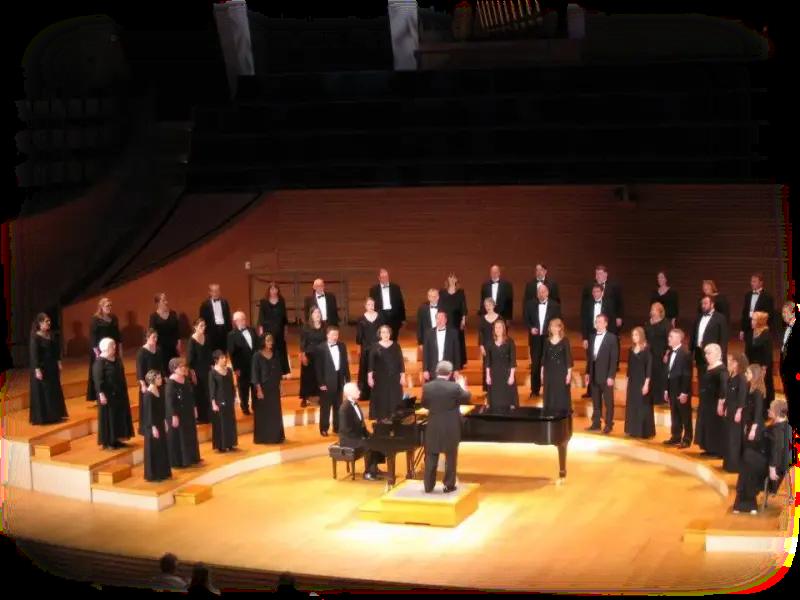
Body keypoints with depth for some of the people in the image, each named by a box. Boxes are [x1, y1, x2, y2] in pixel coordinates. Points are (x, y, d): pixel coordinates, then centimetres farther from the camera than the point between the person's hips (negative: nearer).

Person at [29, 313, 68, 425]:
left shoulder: (51, 336, 5)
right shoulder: (35, 337, -15)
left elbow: (56, 350, 14)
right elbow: (34, 354, -17)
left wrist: (58, 363, 10)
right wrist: (37, 369, -21)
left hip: (52, 366, 7)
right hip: (41, 367, -7)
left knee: (54, 391, 13)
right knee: (42, 392, -2)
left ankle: (54, 415, 23)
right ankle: (41, 417, 5)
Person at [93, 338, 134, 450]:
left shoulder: (116, 359, 8)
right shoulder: (100, 362, -16)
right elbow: (98, 379, -20)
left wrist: (124, 392, 19)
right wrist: (101, 394, -25)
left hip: (119, 393, 8)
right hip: (108, 394, -8)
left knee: (119, 415, 11)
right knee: (108, 416, -2)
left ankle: (115, 439, 20)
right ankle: (107, 442, 5)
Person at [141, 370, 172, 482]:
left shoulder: (158, 391, 6)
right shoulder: (148, 394, -18)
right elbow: (149, 412, -18)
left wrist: (165, 422, 16)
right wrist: (153, 427, -19)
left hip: (160, 423, 9)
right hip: (152, 425, -9)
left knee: (162, 448, 14)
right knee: (154, 450, -1)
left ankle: (162, 473, 23)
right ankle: (153, 475, 6)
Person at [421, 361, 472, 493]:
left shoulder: (427, 387, -7)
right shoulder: (454, 387, -15)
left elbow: (424, 404, 6)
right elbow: (467, 399, 1)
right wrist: (463, 386, 17)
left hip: (433, 428, 2)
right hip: (451, 429, -2)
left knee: (431, 458, 11)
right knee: (450, 457, 10)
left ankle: (429, 486, 14)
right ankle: (449, 485, 13)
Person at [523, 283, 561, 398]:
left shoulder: (555, 305, -1)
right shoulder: (530, 304, 2)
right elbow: (525, 318, 5)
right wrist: (530, 328, -11)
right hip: (535, 338, 1)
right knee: (535, 365, 4)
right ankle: (534, 390, 11)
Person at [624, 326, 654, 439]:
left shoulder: (646, 350, -10)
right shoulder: (631, 350, 9)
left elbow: (649, 367, -13)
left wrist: (646, 384, -18)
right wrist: (629, 381, 10)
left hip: (642, 382, -6)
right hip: (632, 382, 6)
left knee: (643, 407, -3)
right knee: (632, 407, 8)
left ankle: (646, 432, 3)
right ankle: (634, 430, 15)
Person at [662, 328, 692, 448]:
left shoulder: (685, 354, -16)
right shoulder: (671, 353, 11)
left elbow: (687, 375, -17)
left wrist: (684, 392, -19)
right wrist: (667, 389, 14)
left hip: (682, 392, -8)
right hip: (672, 390, 8)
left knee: (685, 416, 2)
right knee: (674, 415, 14)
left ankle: (687, 439, 9)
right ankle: (676, 437, 23)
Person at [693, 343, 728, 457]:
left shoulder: (721, 369, -15)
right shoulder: (707, 368, 12)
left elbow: (723, 387, -21)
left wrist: (721, 403, -25)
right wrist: (702, 402, 18)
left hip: (715, 403, -9)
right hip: (706, 403, 9)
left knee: (716, 427, -4)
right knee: (707, 426, 13)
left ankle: (719, 451, 1)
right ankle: (710, 449, 22)